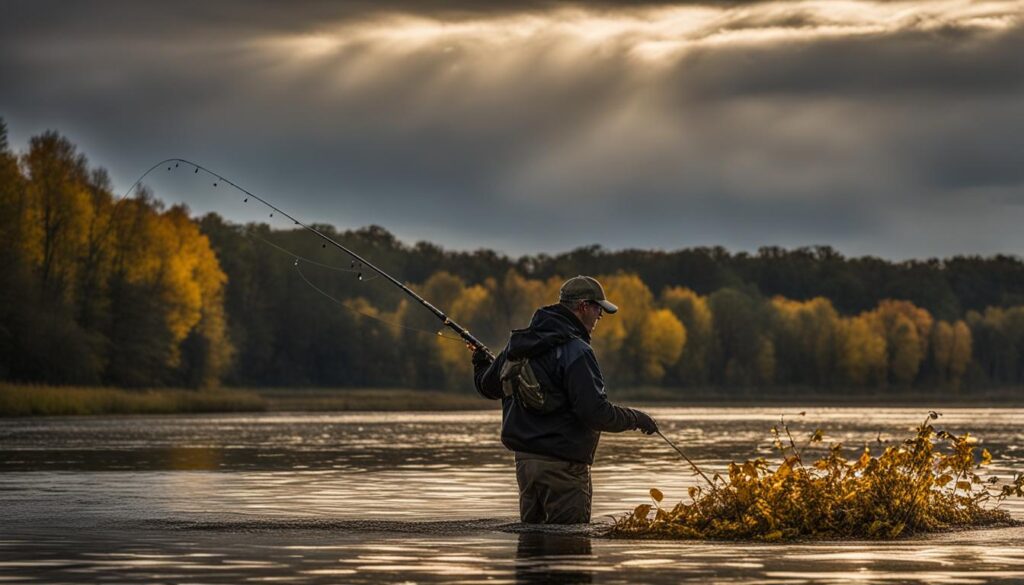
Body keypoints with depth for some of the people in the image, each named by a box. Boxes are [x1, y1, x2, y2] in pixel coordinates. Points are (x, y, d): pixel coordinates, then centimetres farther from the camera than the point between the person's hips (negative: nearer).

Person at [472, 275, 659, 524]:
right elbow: (595, 412, -22)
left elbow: (487, 386, 23)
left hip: (524, 459, 8)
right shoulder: (575, 352, -17)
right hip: (562, 464, -8)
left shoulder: (518, 345, 9)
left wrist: (480, 363, 45)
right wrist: (635, 419, -6)